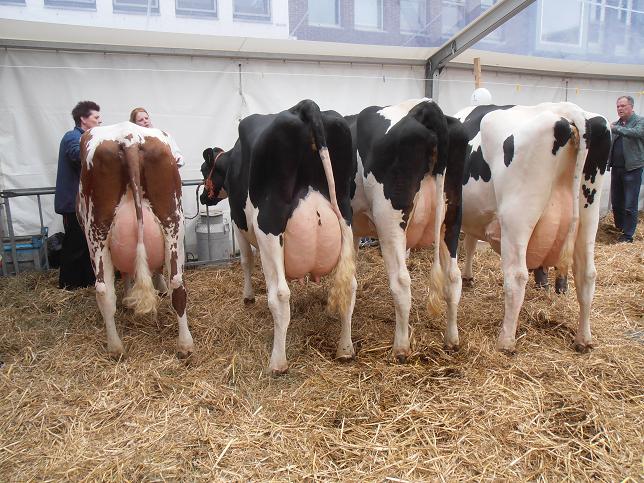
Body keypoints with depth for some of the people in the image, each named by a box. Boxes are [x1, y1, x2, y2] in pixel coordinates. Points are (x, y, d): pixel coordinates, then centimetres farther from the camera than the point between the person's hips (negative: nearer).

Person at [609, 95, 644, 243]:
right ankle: (619, 227, 28)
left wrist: (615, 129, -28)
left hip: (632, 168, -6)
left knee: (630, 205, -4)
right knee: (616, 202, 13)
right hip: (616, 168, 6)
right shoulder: (617, 123, 14)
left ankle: (628, 235, 3)